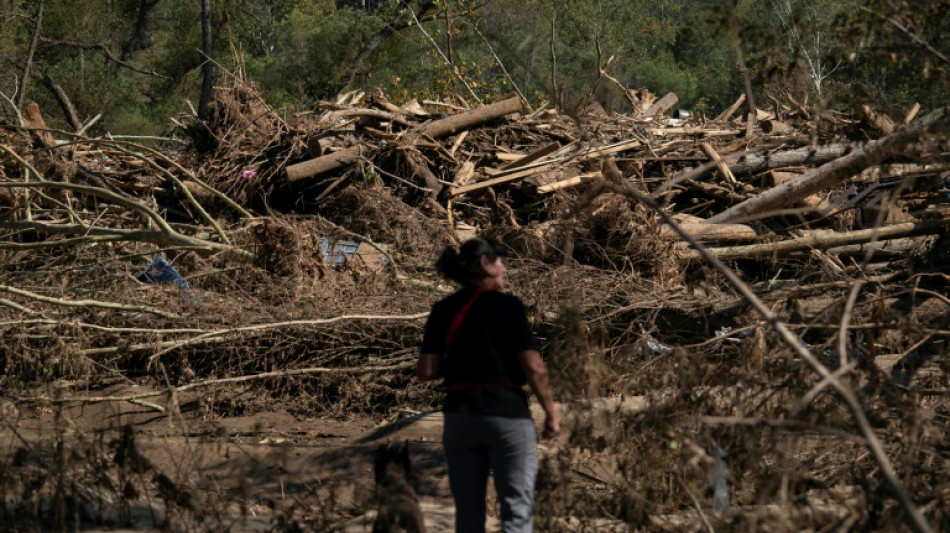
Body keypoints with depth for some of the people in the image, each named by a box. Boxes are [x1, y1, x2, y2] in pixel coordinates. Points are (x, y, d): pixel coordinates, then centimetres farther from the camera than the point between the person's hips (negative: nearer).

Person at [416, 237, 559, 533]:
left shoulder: (442, 312, 4)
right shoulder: (507, 306, -7)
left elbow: (425, 371, -1)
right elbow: (533, 367, -11)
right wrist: (551, 412, -1)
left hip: (460, 416, 4)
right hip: (507, 413, -4)